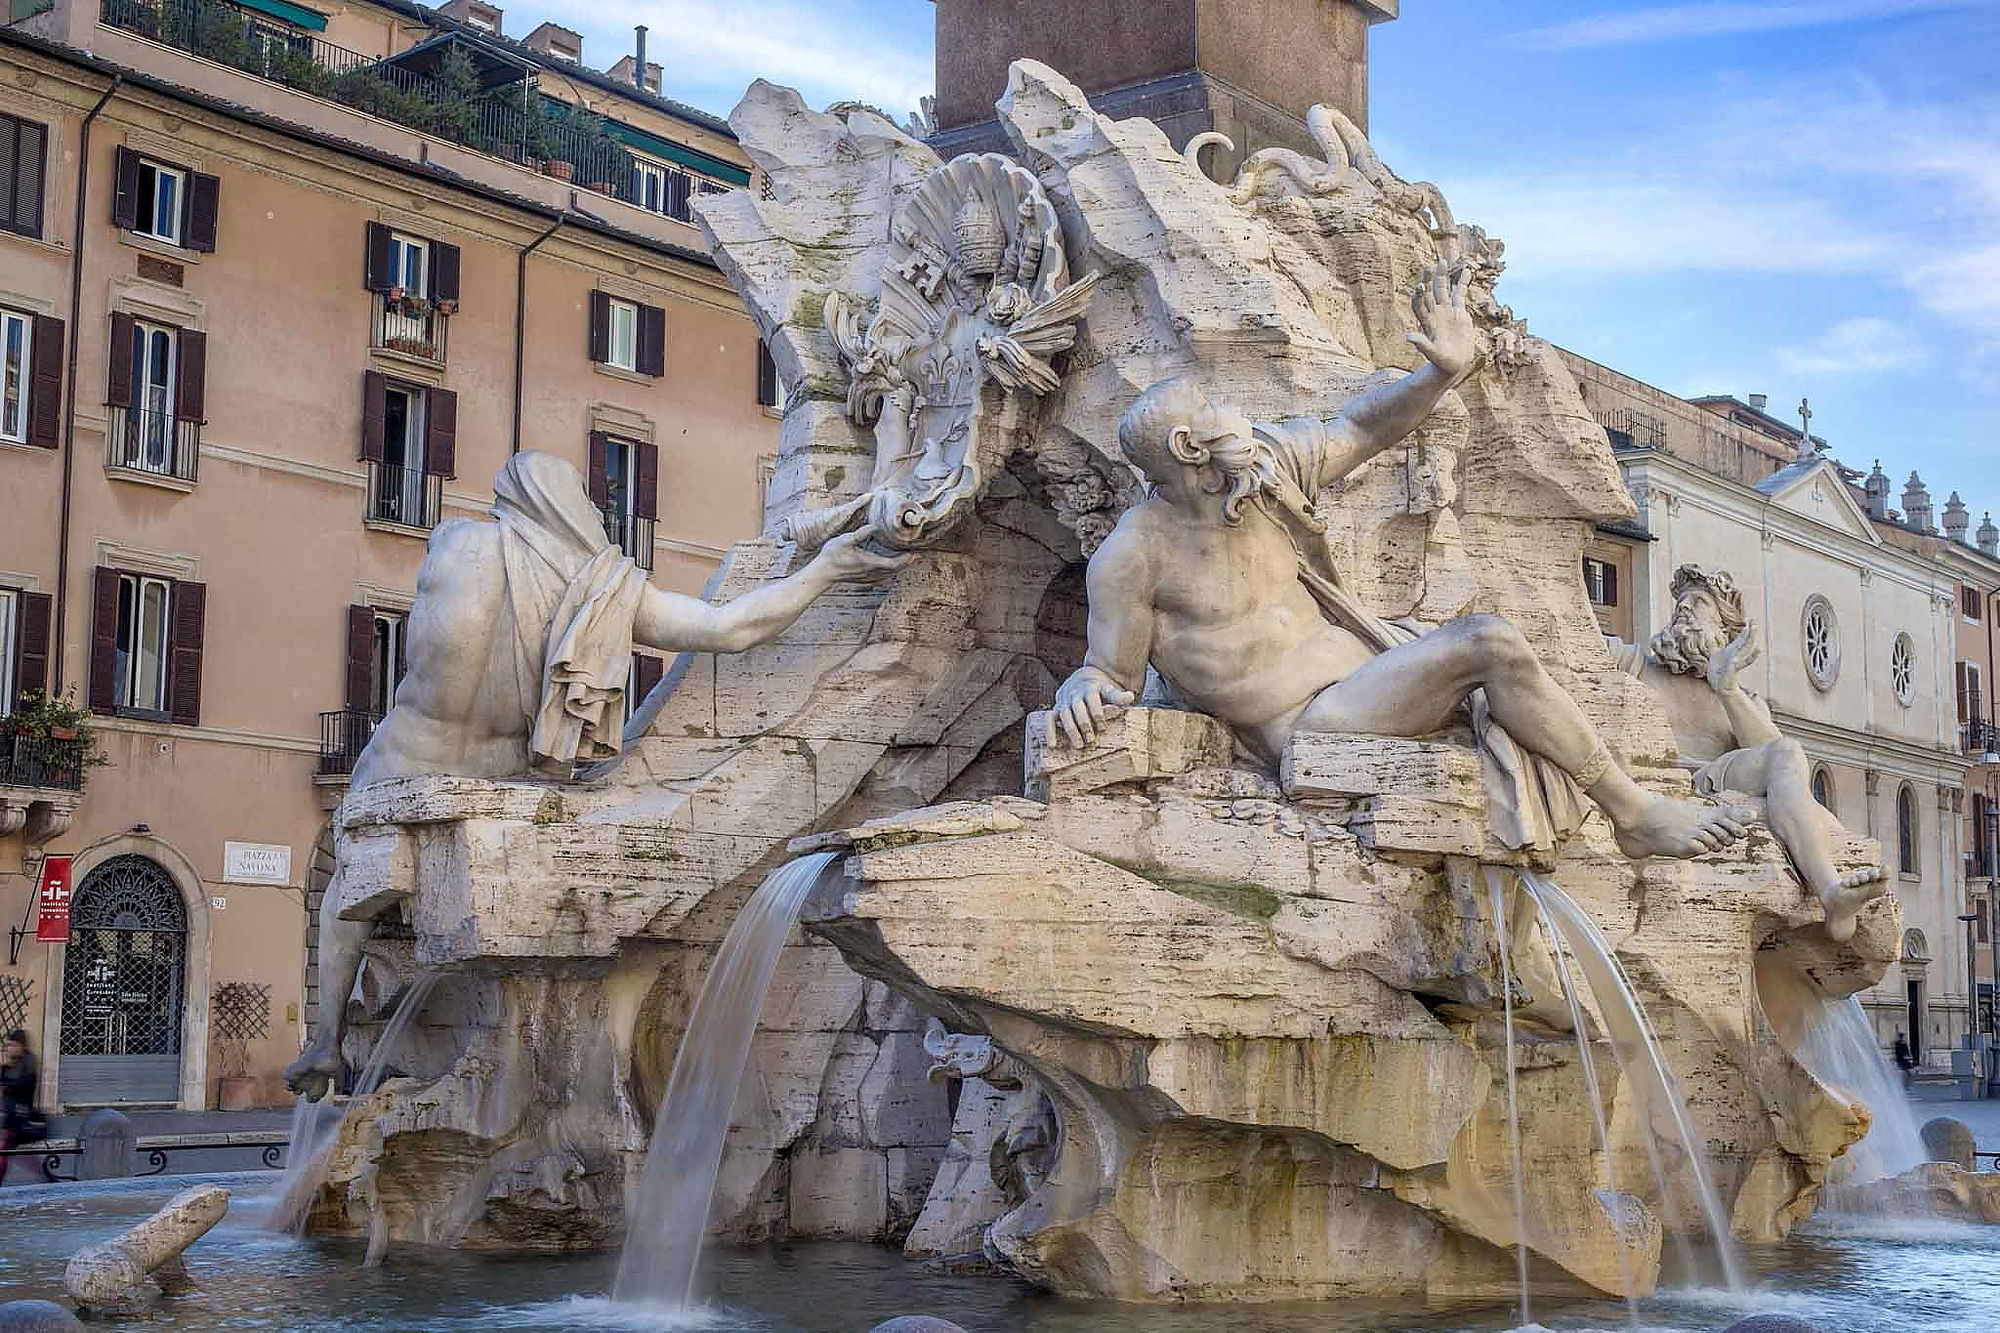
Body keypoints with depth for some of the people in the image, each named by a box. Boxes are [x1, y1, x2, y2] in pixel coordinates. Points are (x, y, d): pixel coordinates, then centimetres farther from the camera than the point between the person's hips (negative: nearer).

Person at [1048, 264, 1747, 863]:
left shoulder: (1269, 463, 2)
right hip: (1305, 721, -8)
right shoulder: (1134, 554, -15)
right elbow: (1111, 672, -6)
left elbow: (1363, 427, 12)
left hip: (1360, 668, 8)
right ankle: (1635, 813, -11)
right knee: (1492, 644, -22)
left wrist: (1444, 372, -4)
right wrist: (1082, 691, -31)